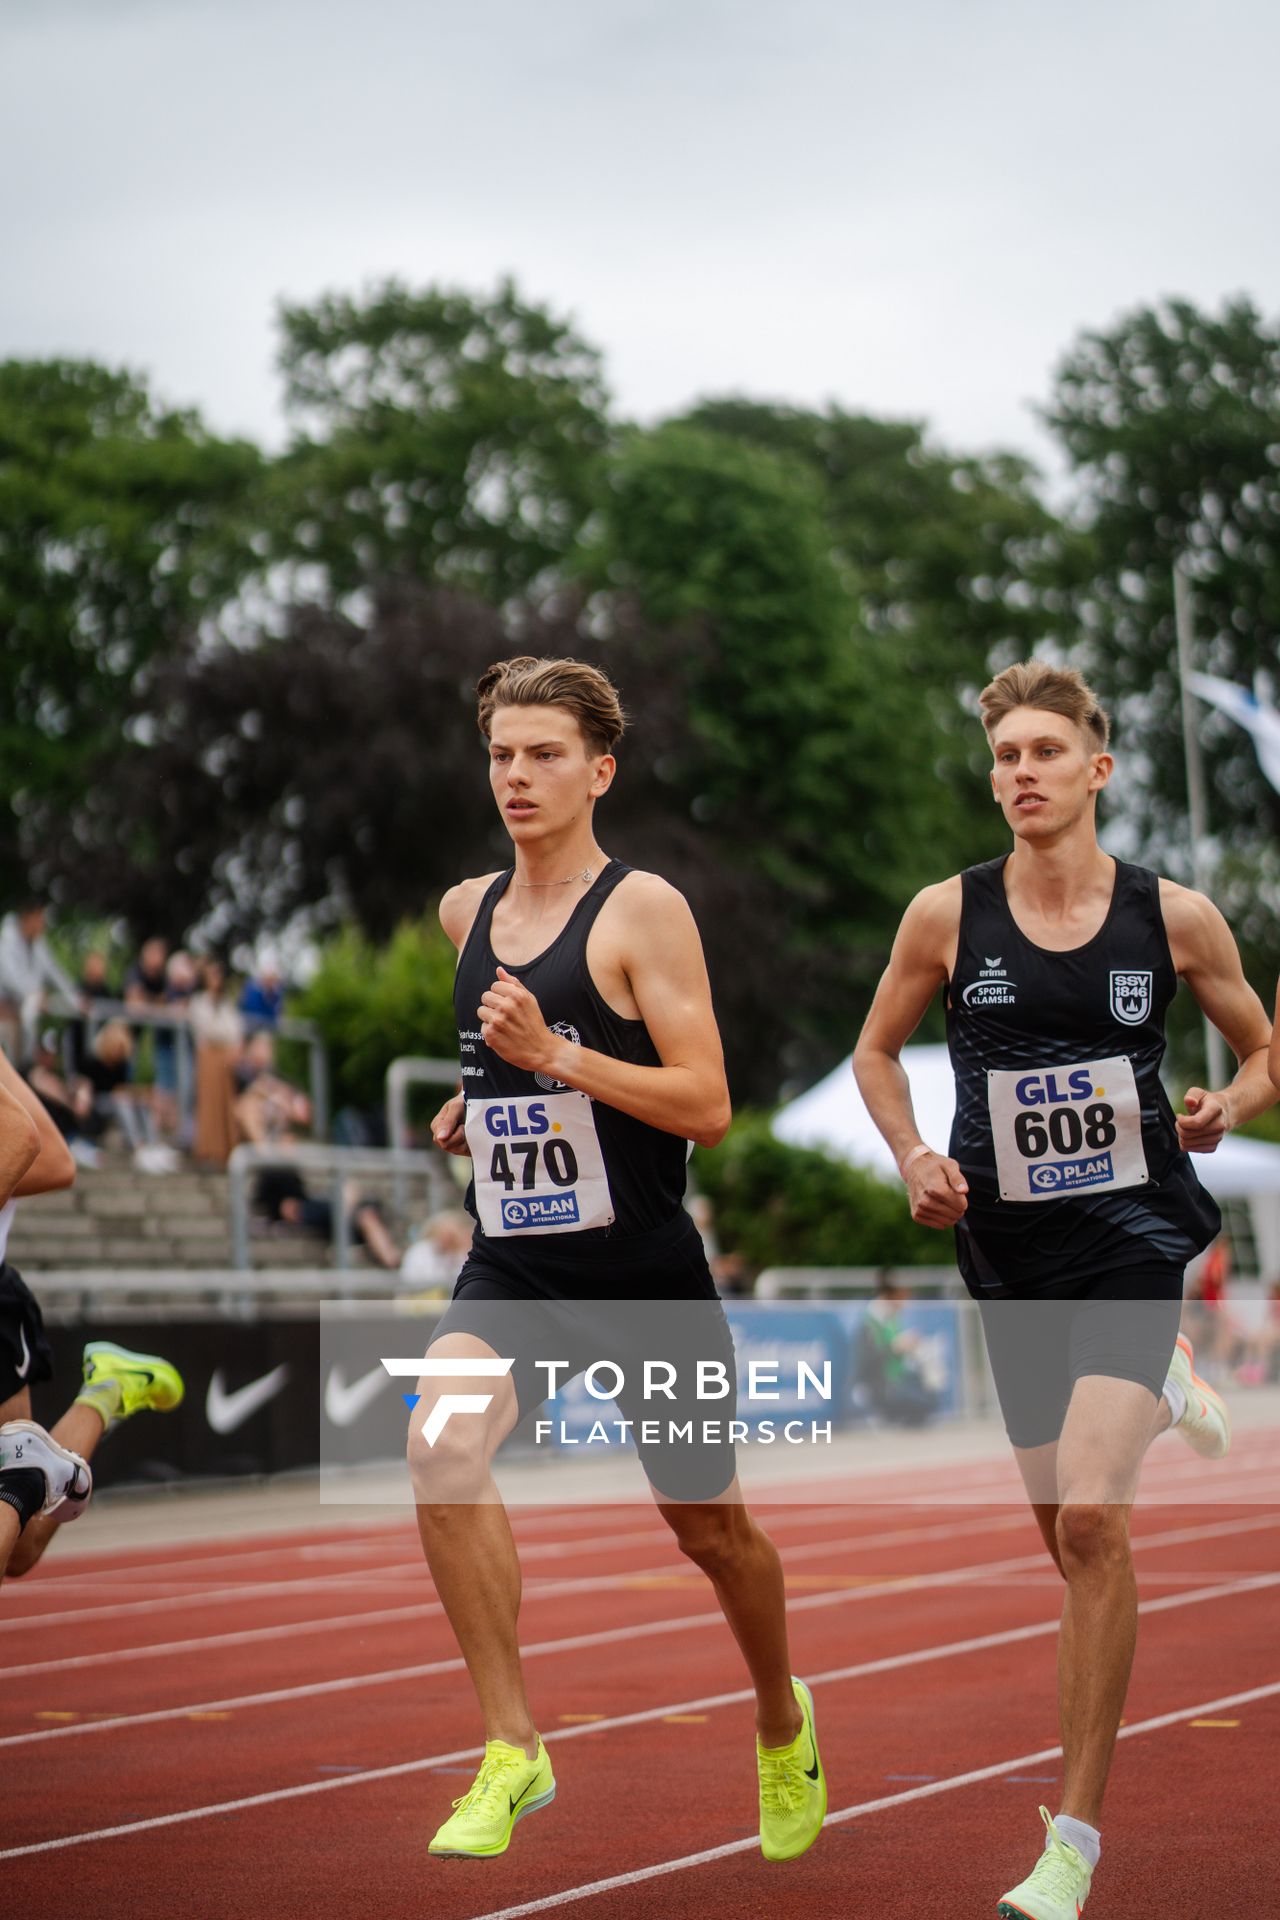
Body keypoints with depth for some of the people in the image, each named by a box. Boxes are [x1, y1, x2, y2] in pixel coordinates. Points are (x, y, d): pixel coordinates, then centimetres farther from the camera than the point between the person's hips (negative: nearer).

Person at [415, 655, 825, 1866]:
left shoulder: (644, 911, -10)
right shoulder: (466, 913, 9)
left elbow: (707, 1107, -16)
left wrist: (553, 1055, -25)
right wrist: (481, 1100, 11)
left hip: (641, 1269, -4)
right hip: (511, 1266, 4)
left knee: (709, 1527, 11)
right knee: (442, 1444, -25)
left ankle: (781, 1724, 41)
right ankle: (512, 1749, -18)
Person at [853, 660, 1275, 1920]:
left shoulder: (1173, 916, -3)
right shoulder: (948, 916, -2)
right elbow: (876, 1050, 12)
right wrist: (915, 1160, -5)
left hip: (1132, 1235, -3)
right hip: (1011, 1250, 3)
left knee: (1089, 1516, -19)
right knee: (1069, 1534, 13)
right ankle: (1161, 1395, 51)